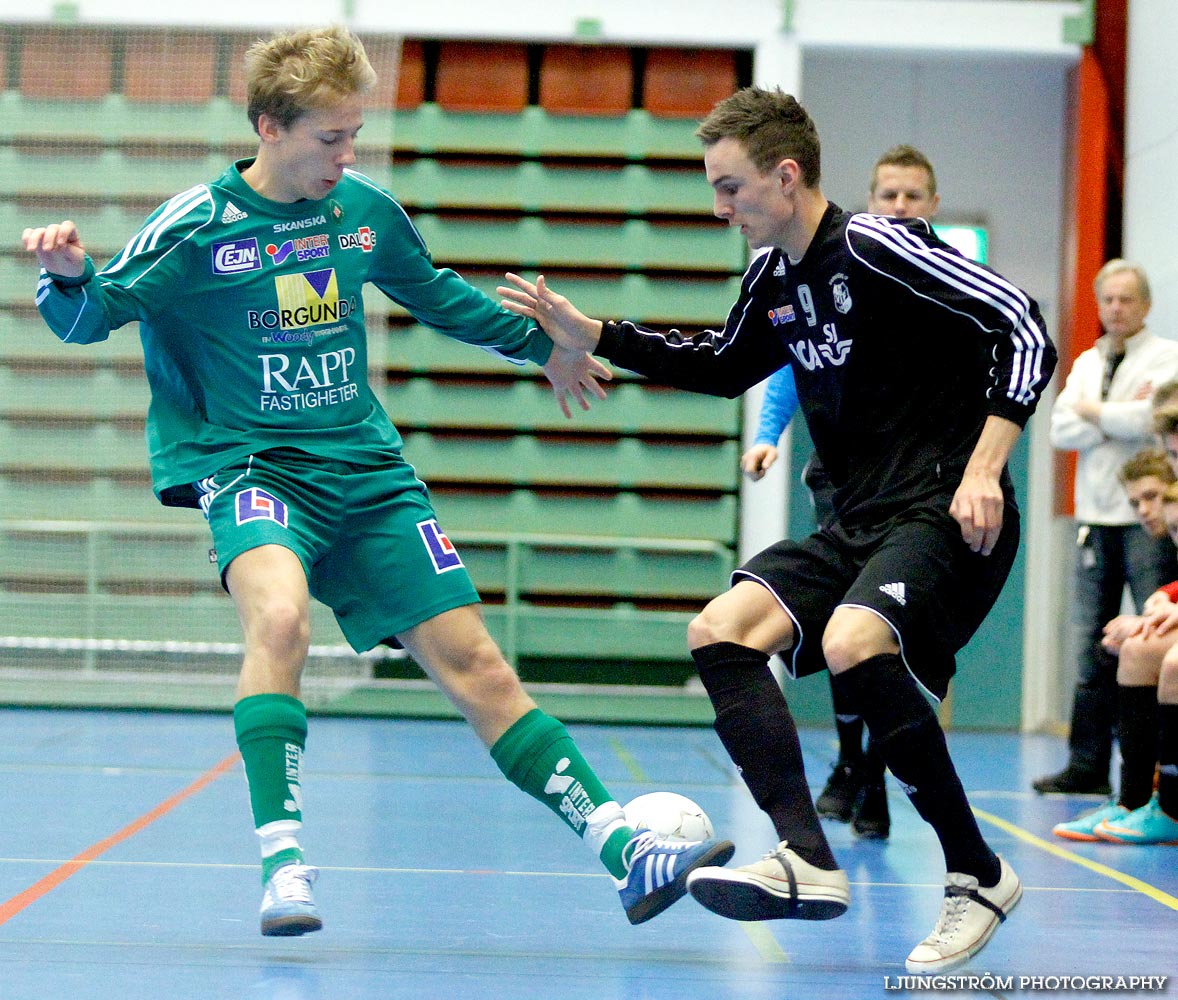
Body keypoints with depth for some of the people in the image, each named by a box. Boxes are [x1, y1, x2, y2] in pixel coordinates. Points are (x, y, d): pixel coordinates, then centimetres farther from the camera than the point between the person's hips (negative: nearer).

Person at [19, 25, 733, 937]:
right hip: (249, 465, -4)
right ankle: (283, 864, -29)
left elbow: (433, 292, 23)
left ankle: (627, 855, 1)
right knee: (279, 617, -35)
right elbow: (88, 316, -6)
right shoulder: (196, 227, -9)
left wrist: (542, 344, 32)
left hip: (366, 469, 4)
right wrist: (69, 276, -30)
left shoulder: (366, 209, 5)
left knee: (474, 664, -1)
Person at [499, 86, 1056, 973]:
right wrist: (591, 335, 23)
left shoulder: (876, 248, -13)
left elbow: (1026, 332, -16)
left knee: (852, 643, -32)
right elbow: (725, 367, 31)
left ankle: (978, 874, -17)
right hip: (858, 523, 9)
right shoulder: (774, 277, 12)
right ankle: (809, 862, -19)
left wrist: (982, 469, -23)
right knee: (720, 632, -6)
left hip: (946, 512, -9)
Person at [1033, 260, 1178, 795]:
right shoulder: (1086, 363, 18)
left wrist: (1094, 412, -4)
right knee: (1092, 647, 4)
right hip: (1095, 520, 6)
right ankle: (1087, 765, 7)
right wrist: (1121, 418, -9)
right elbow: (1061, 429, 5)